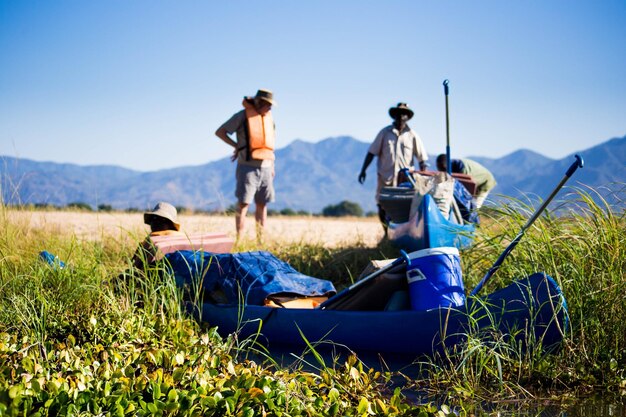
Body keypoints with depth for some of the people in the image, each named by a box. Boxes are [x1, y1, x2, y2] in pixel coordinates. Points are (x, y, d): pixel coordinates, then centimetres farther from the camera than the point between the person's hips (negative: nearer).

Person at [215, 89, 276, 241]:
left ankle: (260, 240, 13)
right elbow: (219, 132, -1)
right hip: (248, 167, -6)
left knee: (262, 205, 8)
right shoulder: (243, 115, -4)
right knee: (243, 204, -7)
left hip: (265, 167, 6)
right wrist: (237, 146, -5)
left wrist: (272, 166, 18)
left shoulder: (269, 117, 14)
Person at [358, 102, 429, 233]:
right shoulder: (385, 132, 4)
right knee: (382, 210, 3)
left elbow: (422, 158, 2)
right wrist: (363, 170, 2)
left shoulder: (412, 135, 2)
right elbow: (372, 152, 6)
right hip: (385, 177, 1)